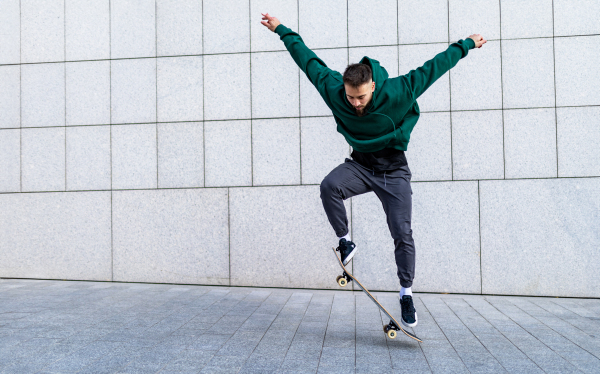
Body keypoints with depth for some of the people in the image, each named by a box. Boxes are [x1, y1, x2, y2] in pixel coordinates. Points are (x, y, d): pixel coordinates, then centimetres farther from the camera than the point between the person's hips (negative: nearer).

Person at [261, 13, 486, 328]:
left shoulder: (397, 92, -23)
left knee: (402, 234, -4)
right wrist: (282, 31, 5)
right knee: (329, 186, -31)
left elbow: (432, 68, -11)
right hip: (360, 164, 2)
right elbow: (308, 59, -4)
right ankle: (345, 242, -10)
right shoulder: (332, 90, -17)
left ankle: (406, 294, 13)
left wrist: (466, 44, 1)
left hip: (394, 170, -1)